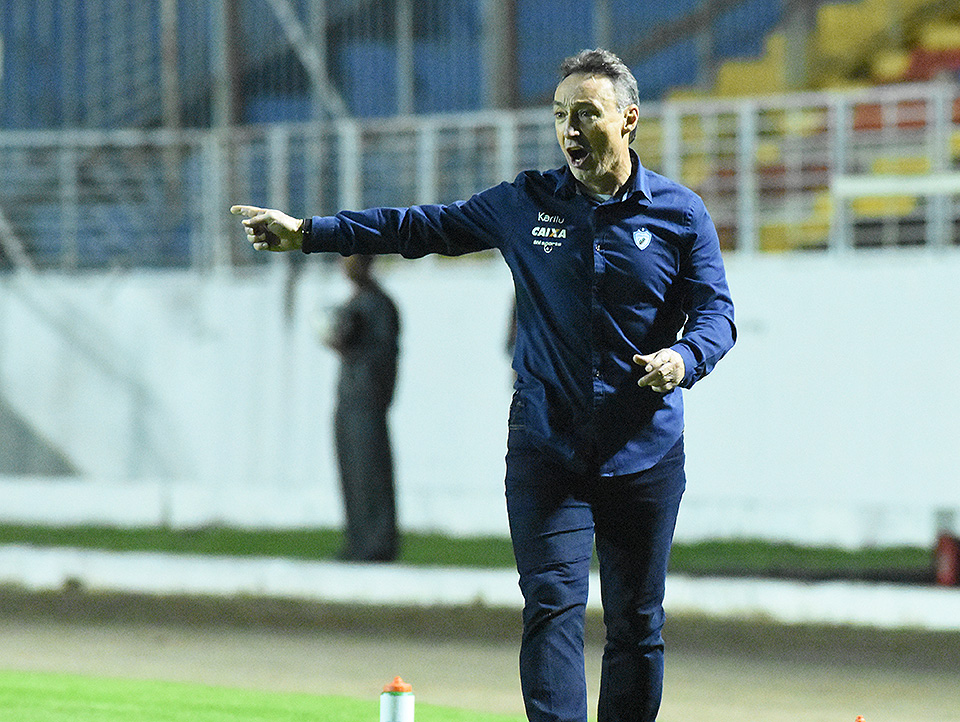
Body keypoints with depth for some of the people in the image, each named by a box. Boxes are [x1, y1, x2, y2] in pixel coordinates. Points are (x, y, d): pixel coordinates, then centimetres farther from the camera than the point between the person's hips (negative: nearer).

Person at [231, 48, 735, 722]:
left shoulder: (681, 212, 2)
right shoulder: (525, 203, 6)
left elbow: (716, 311, 1)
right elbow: (426, 227, 12)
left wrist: (685, 356, -23)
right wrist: (309, 233, 9)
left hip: (645, 457, 0)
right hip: (546, 450, 0)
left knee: (637, 625, 5)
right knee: (553, 608, -12)